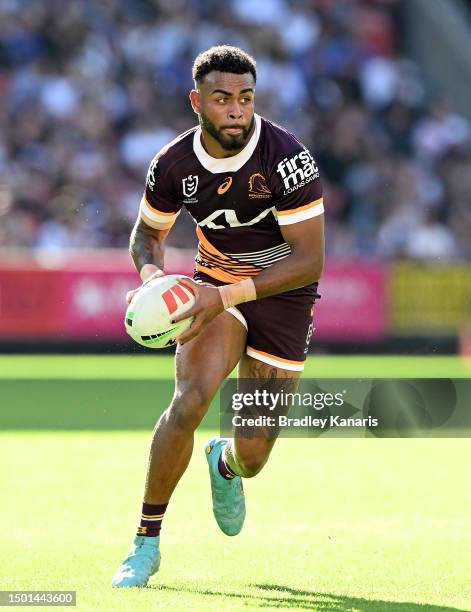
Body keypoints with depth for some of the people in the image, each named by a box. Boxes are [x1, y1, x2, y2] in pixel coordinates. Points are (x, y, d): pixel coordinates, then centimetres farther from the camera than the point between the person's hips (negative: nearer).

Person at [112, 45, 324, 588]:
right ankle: (146, 543, -14)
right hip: (215, 283, 1)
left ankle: (225, 464, 41)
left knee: (253, 452, -1)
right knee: (191, 400, -27)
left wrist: (228, 295, -34)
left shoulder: (286, 157, -23)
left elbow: (309, 260, -24)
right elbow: (148, 232, 8)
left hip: (283, 292, -1)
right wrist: (151, 270, -16)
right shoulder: (174, 164, -11)